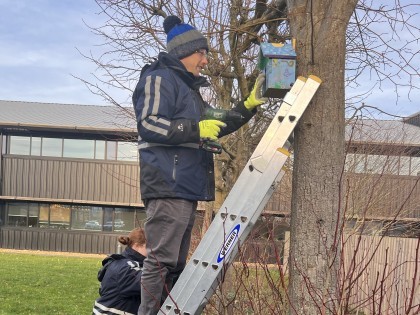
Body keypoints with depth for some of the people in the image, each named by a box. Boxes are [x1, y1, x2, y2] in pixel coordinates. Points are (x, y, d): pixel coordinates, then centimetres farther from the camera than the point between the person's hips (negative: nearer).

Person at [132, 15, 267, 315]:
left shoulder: (189, 88, 25)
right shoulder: (160, 78, -4)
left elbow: (217, 124, 28)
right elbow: (148, 125, -16)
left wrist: (250, 105, 18)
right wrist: (196, 129, -17)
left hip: (186, 189, 10)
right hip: (168, 188, -10)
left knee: (175, 265, 10)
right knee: (161, 261, -12)